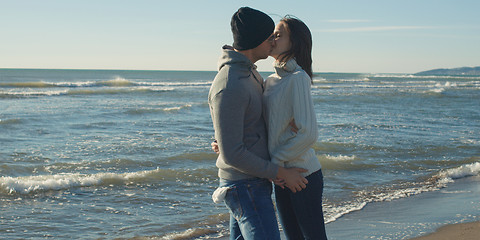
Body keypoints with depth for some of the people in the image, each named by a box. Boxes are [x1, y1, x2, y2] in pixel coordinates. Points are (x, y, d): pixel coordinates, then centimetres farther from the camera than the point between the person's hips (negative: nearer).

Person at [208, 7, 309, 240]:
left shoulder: (247, 72, 8)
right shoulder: (229, 87, -24)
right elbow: (232, 154, -24)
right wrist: (281, 173, -17)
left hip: (253, 180, 10)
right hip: (245, 187, -10)